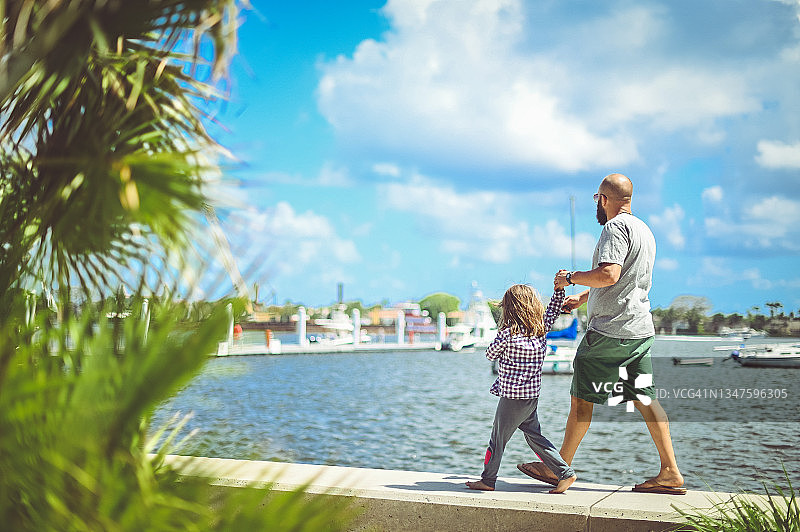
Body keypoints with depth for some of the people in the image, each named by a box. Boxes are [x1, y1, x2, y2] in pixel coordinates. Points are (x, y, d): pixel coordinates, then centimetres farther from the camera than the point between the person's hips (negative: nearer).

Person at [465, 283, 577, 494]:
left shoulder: (507, 334, -16)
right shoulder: (541, 328, 1)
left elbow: (490, 354, 0)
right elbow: (554, 310, 20)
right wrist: (559, 287, 22)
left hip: (512, 397, -7)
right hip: (532, 396, 7)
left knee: (498, 438, 5)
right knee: (534, 436, 16)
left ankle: (487, 480, 16)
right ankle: (565, 472, 11)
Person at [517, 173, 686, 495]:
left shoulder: (615, 228, -12)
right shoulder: (644, 229, 19)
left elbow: (609, 275, -26)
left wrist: (571, 278, -12)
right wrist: (582, 298, 32)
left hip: (609, 330, -9)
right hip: (641, 329, 9)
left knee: (581, 397, 1)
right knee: (645, 398, 8)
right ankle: (670, 473, 5)